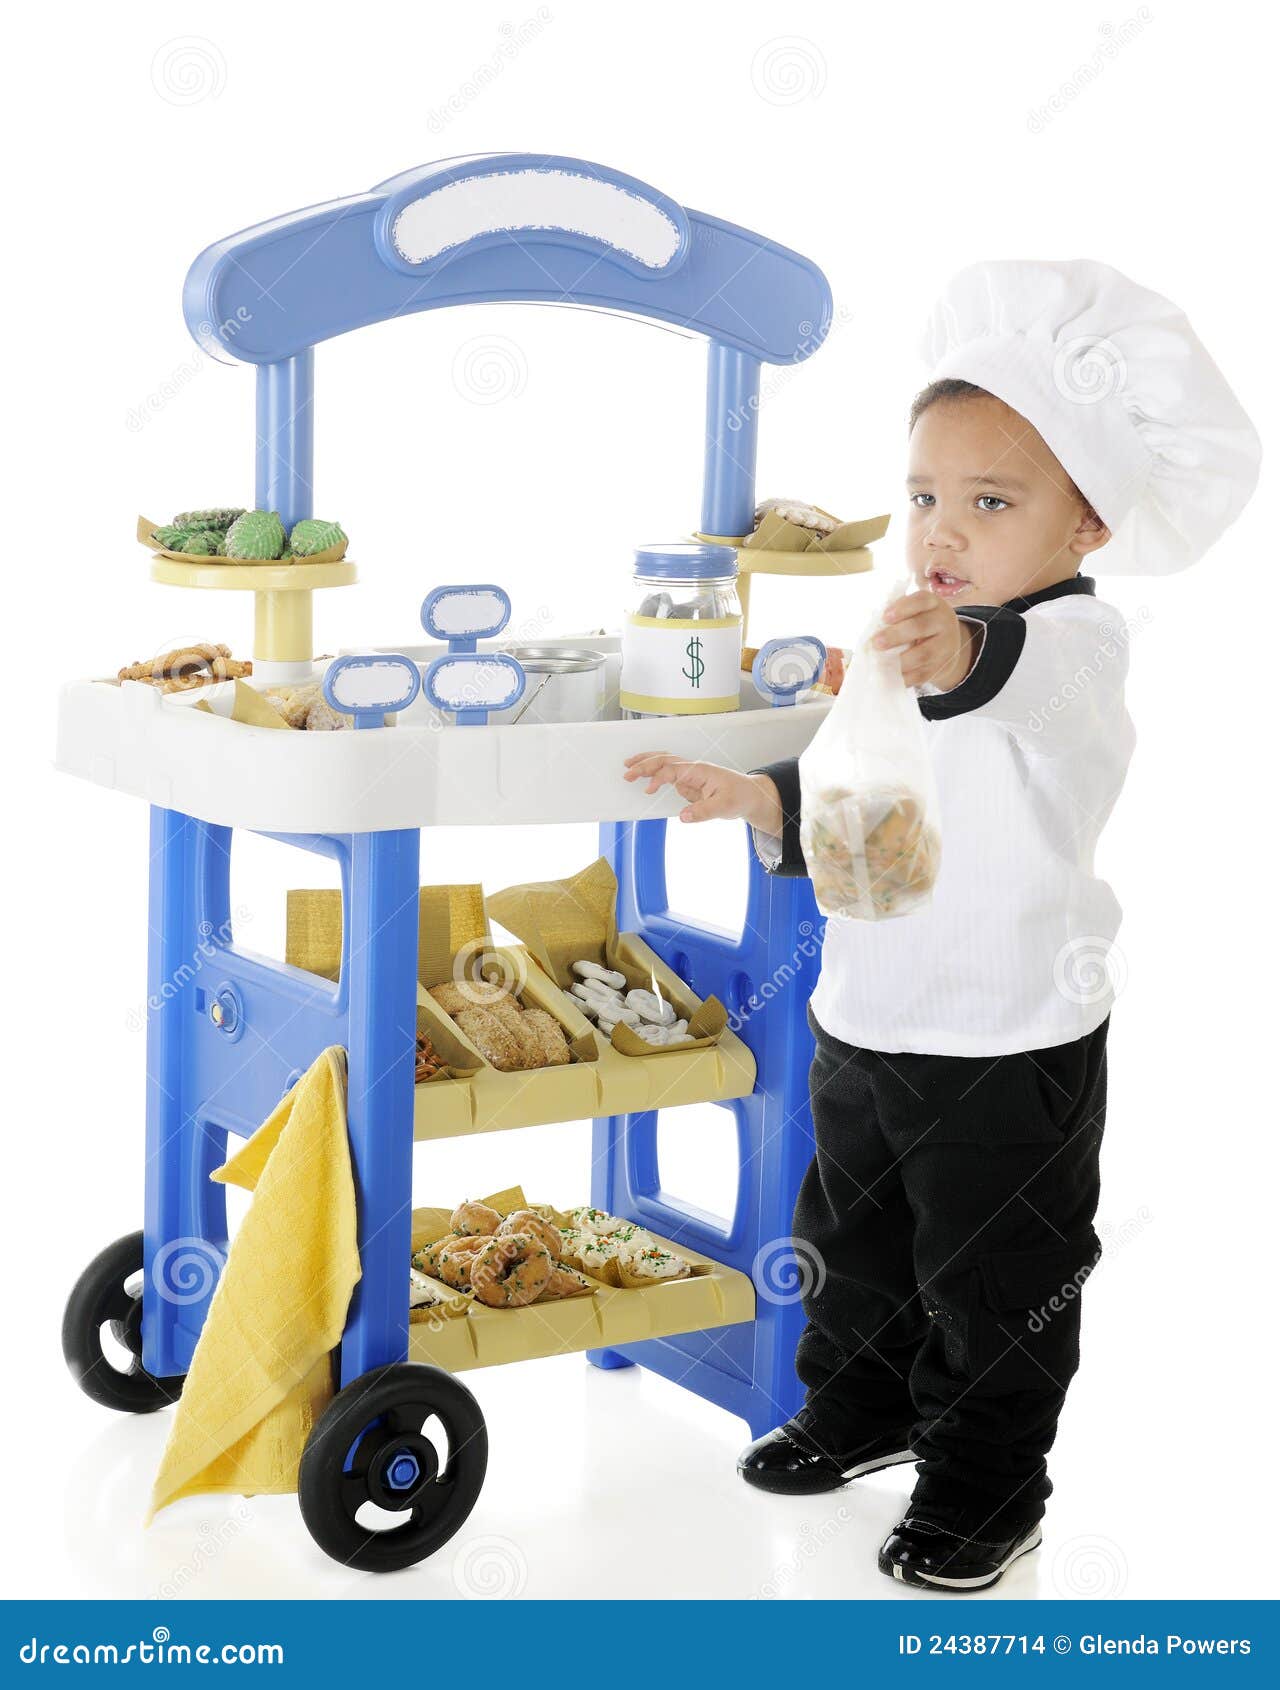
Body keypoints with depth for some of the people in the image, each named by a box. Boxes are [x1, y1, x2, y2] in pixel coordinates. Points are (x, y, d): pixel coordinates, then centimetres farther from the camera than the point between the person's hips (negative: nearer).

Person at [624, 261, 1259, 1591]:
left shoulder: (1073, 643, -19)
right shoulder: (915, 647, 7)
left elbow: (1032, 680, -45)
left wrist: (959, 657, -66)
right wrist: (757, 796, 1)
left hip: (1009, 1046, -8)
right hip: (865, 1026, 8)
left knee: (993, 1283, 7)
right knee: (853, 1244, 23)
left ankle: (985, 1489, 24)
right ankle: (860, 1408, 45)